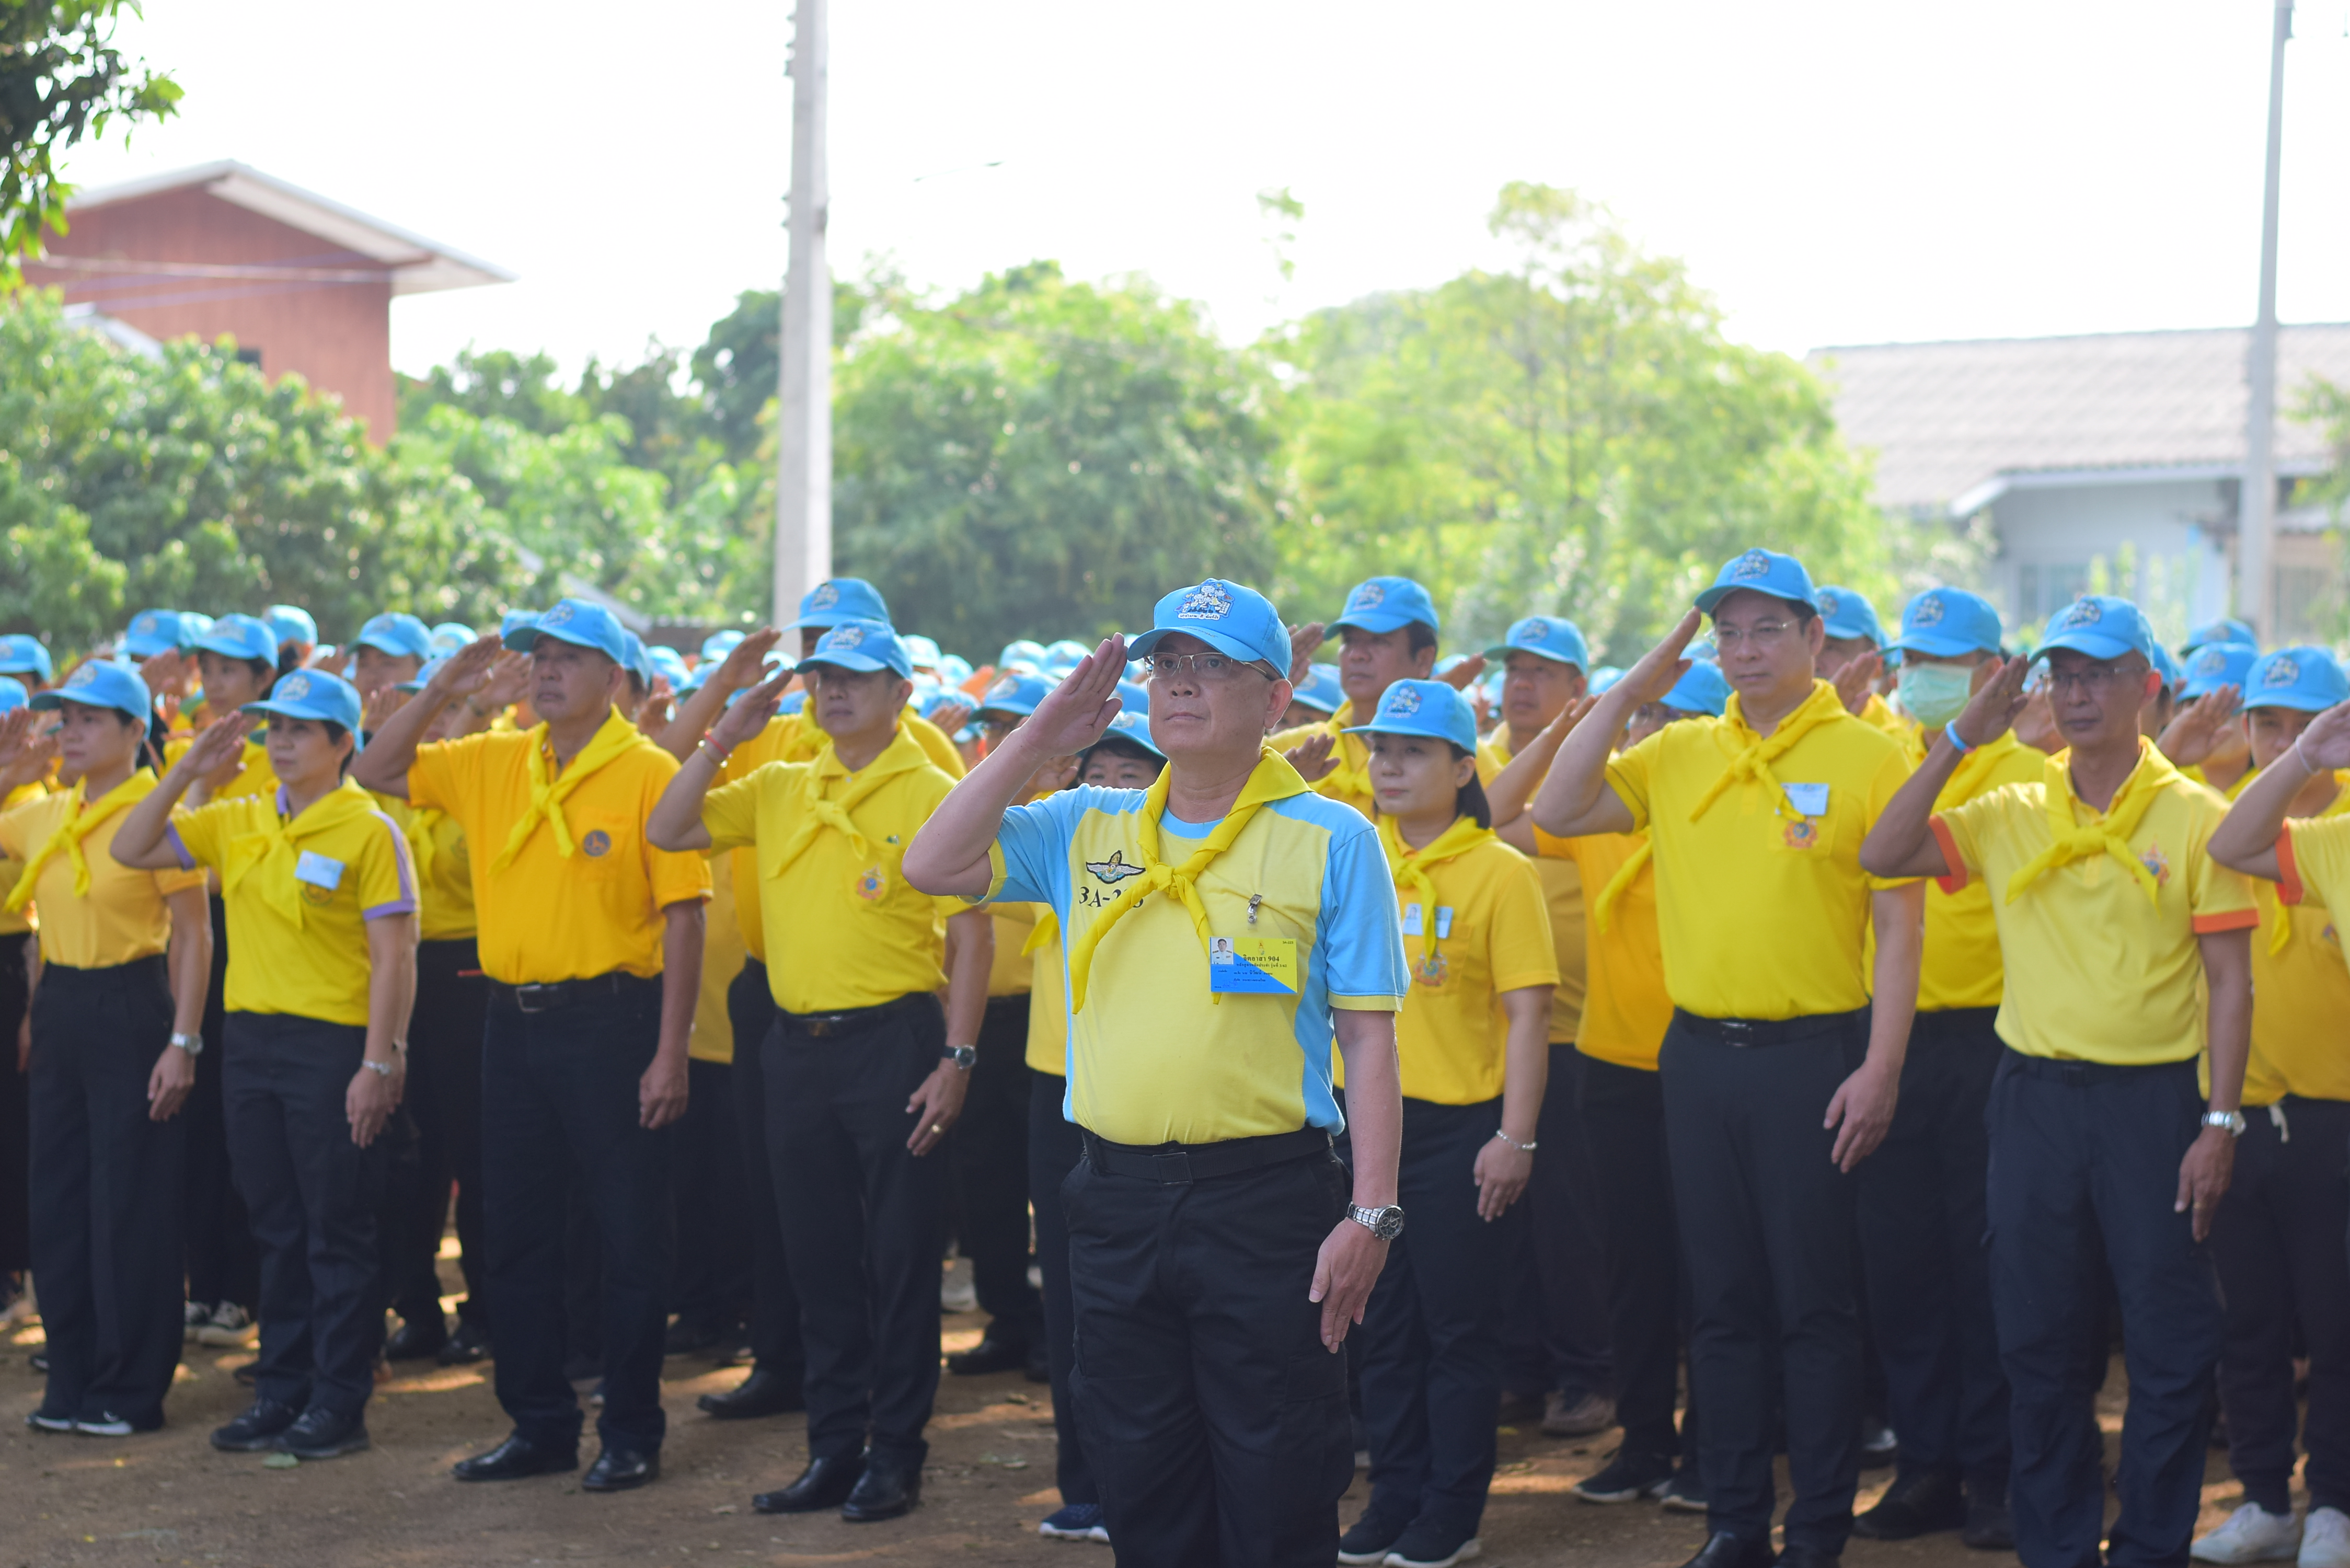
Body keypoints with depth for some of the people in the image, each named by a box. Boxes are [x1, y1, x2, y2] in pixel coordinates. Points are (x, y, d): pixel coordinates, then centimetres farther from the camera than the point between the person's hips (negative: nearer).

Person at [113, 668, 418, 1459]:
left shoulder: (370, 832, -9)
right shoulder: (237, 823, 10)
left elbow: (394, 957, -11)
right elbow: (131, 850, 11)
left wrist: (378, 1063, -16)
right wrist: (187, 771, 1)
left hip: (332, 1046, -6)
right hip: (250, 1039, 6)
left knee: (336, 1231, 0)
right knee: (276, 1230, 12)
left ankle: (340, 1404, 7)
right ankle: (282, 1389, 20)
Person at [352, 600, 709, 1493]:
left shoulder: (649, 774, -8)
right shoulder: (493, 764, 9)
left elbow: (683, 918, -10)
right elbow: (376, 773, 14)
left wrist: (670, 1053, -14)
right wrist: (439, 692, -1)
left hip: (611, 1020, -6)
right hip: (514, 1019, 6)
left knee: (630, 1234, 1)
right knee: (517, 1233, 11)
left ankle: (632, 1434, 10)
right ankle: (540, 1425, 22)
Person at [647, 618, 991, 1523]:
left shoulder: (932, 795, -6)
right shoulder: (781, 791, 11)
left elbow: (972, 933, -8)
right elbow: (667, 832, 11)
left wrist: (956, 1058, -14)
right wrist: (722, 741, 1)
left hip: (893, 1040, -6)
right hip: (798, 1041, 6)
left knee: (899, 1258, 0)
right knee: (817, 1255, 11)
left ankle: (895, 1456, 9)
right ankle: (834, 1449, 19)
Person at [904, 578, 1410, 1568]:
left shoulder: (1331, 840, -1)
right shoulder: (1085, 829, 11)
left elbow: (1369, 1040, -3)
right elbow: (932, 866, 3)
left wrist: (1371, 1215, -10)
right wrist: (1041, 738, 1)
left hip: (1267, 1203, -4)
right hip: (1119, 1200, 4)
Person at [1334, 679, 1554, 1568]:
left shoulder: (1500, 873, -7)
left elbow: (1528, 1012, -10)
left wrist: (1515, 1138, -14)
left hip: (1456, 1124, -5)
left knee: (1457, 1326, 3)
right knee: (1384, 1322, 11)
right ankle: (1395, 1495, 21)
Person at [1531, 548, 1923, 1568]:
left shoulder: (1865, 759, -4)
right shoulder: (1679, 755, 9)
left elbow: (1898, 925, -6)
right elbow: (1555, 814, 3)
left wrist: (1879, 1070, -13)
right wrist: (1626, 695, 0)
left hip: (1813, 1054, -4)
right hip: (1699, 1053, 4)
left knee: (1815, 1302, 2)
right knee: (1723, 1301, 10)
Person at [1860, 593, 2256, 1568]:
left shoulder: (2193, 818, -2)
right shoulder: (2011, 817, 6)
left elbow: (2228, 978, -3)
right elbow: (1881, 857, -3)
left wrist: (2221, 1123, -9)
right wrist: (1958, 743, -7)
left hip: (2152, 1099, -3)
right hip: (2035, 1095, 3)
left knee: (2171, 1343, 1)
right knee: (2039, 1342, 8)